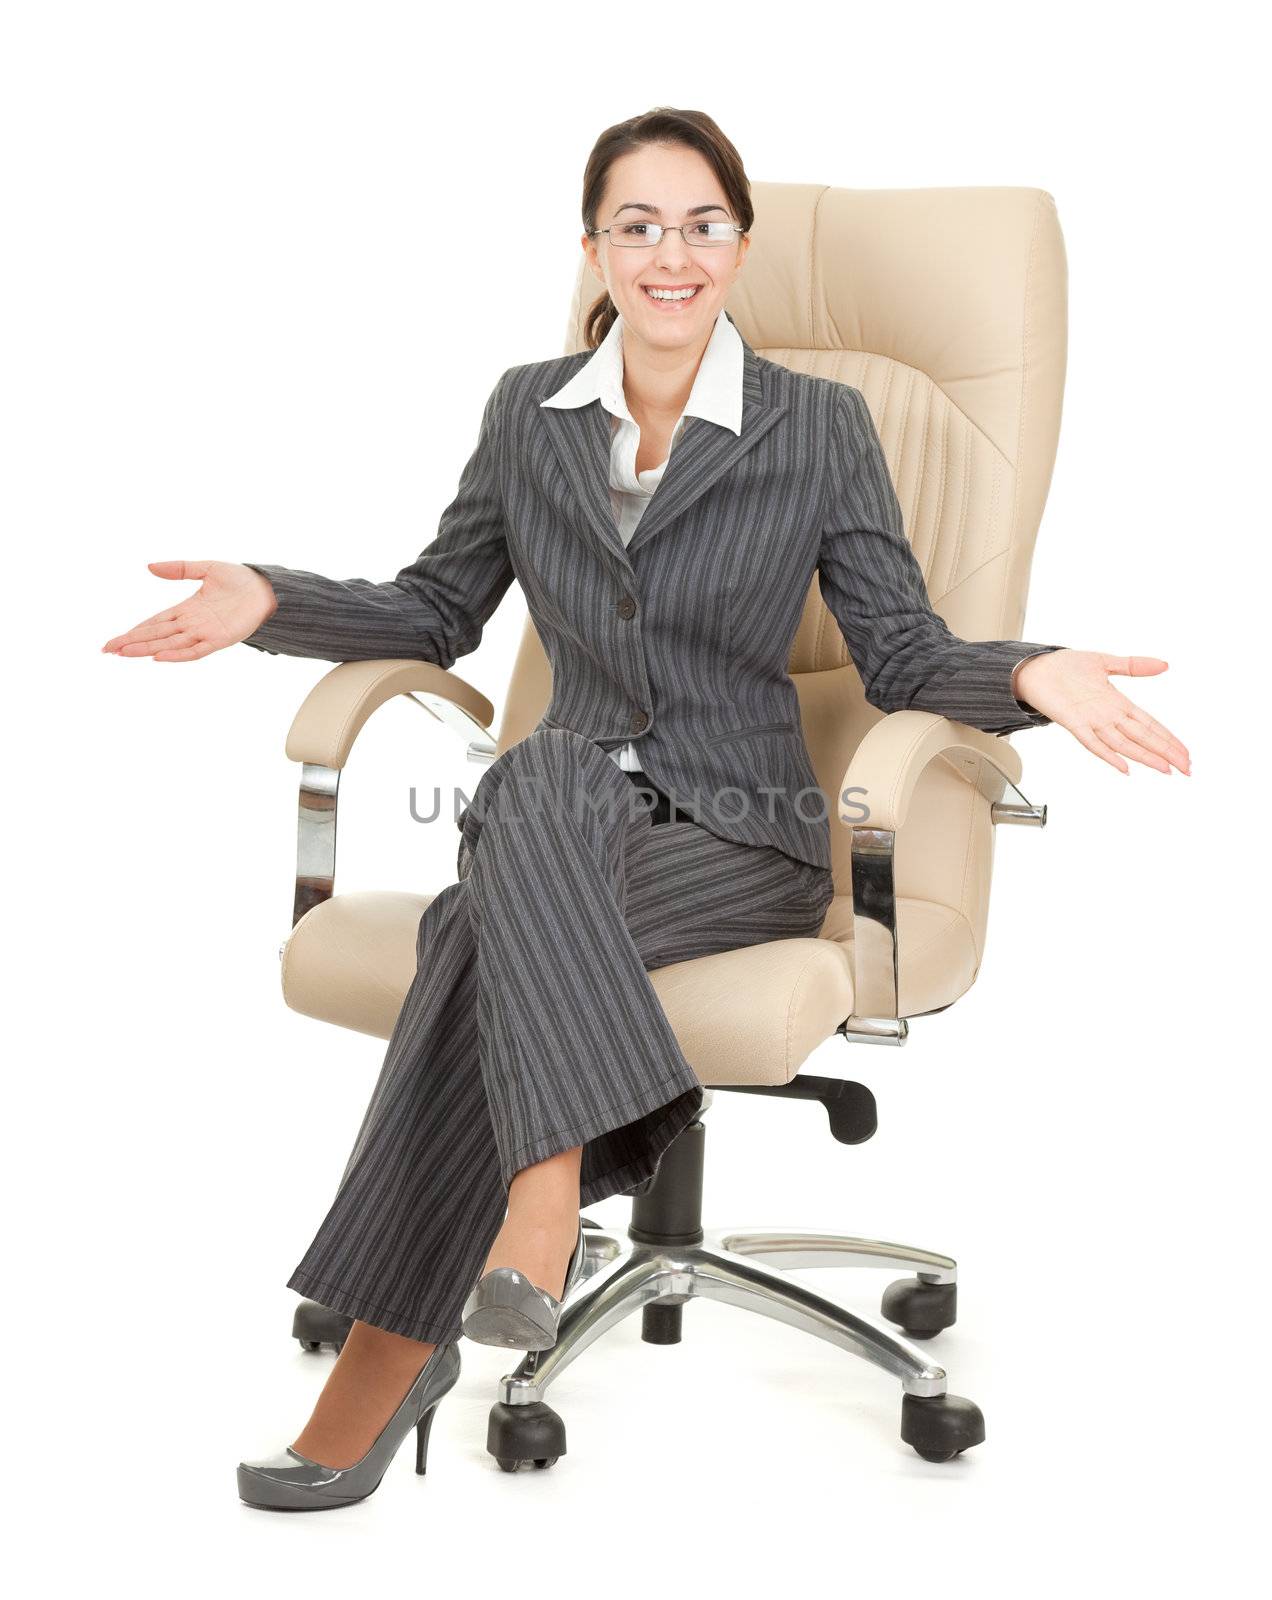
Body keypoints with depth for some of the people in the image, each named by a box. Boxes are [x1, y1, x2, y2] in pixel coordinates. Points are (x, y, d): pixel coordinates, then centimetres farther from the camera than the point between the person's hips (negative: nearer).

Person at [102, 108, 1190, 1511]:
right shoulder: (531, 413, 9)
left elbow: (902, 657, 0)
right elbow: (438, 617, 16)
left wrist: (1027, 673, -20)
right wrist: (270, 603, 1)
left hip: (743, 839, -3)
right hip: (566, 819, 3)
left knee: (488, 925, -31)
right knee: (549, 767, -35)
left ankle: (396, 1341, -27)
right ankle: (550, 1194, -38)